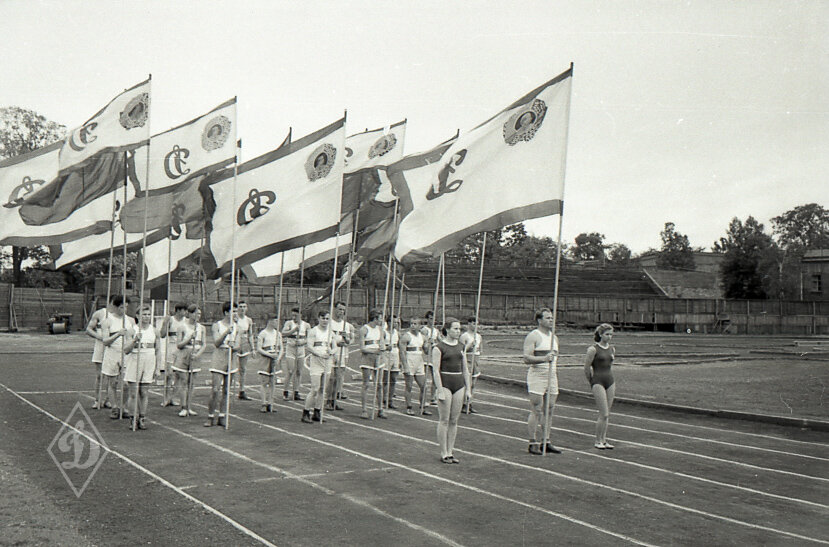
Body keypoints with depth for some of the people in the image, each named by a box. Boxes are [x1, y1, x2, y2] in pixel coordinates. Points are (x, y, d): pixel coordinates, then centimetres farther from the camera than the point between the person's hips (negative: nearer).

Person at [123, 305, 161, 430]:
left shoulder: (155, 332, 6)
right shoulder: (133, 331, -2)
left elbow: (158, 350, 10)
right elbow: (126, 350, -6)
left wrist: (157, 367, 6)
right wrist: (135, 340, -21)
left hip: (149, 365, 2)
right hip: (134, 364, -2)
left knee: (144, 393, 4)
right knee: (134, 394, -1)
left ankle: (142, 418, 12)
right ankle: (134, 418, 10)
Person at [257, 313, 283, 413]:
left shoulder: (278, 334, 12)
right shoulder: (263, 334, -4)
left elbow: (281, 349, 12)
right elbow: (258, 349, -8)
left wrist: (278, 358, -5)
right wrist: (270, 355, -16)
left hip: (275, 359, 5)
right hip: (266, 359, -5)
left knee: (272, 382, 5)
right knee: (265, 382, -4)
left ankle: (270, 404, 8)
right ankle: (264, 405, 0)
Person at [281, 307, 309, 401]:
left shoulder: (306, 325, 4)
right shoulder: (289, 323, -2)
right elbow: (283, 333, -17)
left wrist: (302, 342, -11)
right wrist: (294, 329, -24)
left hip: (301, 349, 3)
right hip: (290, 348, -3)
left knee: (299, 372, 5)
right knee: (290, 371, -8)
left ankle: (296, 392, 12)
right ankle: (286, 392, 5)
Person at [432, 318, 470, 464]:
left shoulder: (460, 346, 11)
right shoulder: (438, 347, -6)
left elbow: (465, 369, 15)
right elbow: (436, 370, -10)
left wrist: (468, 388, 10)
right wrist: (440, 391, -15)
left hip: (459, 384, 5)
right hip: (445, 383, -5)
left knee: (454, 420, 8)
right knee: (444, 420, -1)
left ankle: (450, 452, 16)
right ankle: (443, 453, 7)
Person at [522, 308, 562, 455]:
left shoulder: (554, 337, 16)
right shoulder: (533, 336, -8)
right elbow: (526, 358, -16)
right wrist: (544, 358, -26)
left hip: (552, 376, 7)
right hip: (537, 375, -7)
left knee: (549, 410, 7)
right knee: (536, 411, -5)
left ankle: (546, 442, 15)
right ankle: (533, 443, 1)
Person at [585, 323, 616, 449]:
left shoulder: (612, 349, 9)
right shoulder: (593, 349, -10)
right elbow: (586, 368, -5)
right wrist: (592, 382, 5)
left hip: (610, 381, 6)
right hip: (598, 382, -6)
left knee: (607, 415, 8)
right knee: (604, 414, -9)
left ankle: (604, 440, 16)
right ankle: (598, 441, 4)